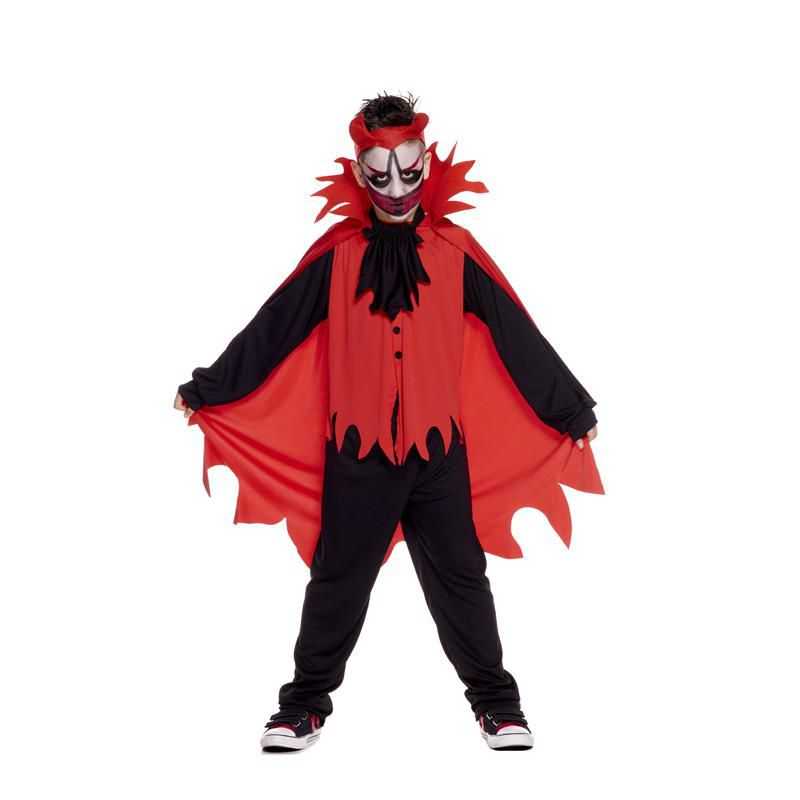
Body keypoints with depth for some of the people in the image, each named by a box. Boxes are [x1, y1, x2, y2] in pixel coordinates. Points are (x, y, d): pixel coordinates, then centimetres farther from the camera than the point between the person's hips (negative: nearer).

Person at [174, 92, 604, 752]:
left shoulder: (456, 252, 2)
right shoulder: (336, 256, 1)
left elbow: (517, 334, 6)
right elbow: (272, 329, 5)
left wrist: (571, 407, 10)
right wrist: (207, 389, 7)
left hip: (440, 450, 0)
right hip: (355, 452, 0)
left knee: (460, 578, 9)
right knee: (337, 581, 10)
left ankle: (496, 701, 24)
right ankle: (306, 704, 24)